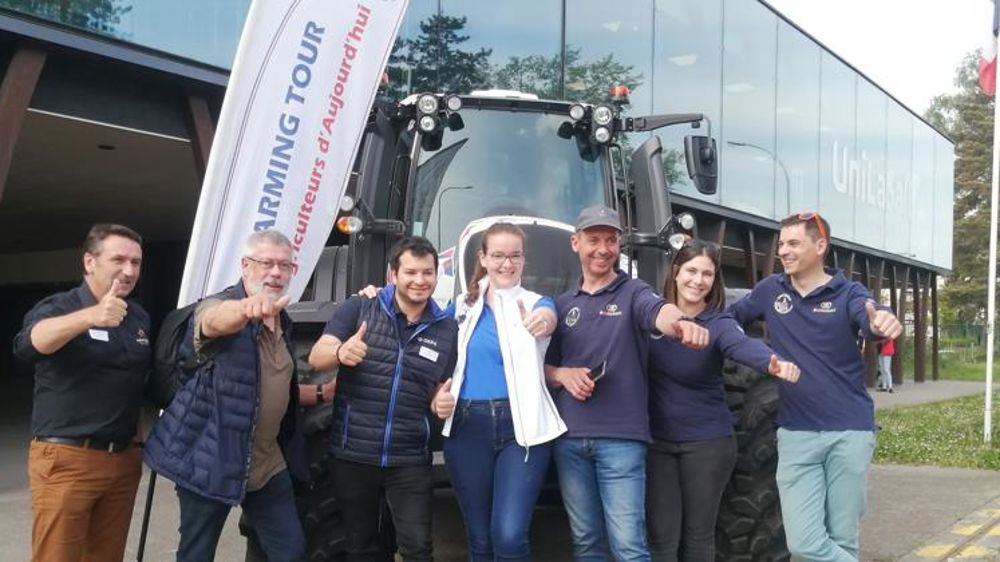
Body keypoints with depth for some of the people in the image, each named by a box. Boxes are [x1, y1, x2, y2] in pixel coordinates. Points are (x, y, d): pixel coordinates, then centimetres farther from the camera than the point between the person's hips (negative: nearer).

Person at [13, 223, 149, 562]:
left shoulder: (140, 318, 11)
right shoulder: (58, 308, -7)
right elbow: (30, 343, -30)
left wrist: (140, 434, 13)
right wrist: (92, 316, -48)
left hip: (123, 459, 5)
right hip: (66, 459, -5)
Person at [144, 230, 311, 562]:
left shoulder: (282, 321, 10)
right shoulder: (217, 307, -12)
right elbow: (218, 319, -40)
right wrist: (247, 308, -62)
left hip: (267, 463, 6)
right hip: (211, 460, -6)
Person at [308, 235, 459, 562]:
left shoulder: (448, 329, 4)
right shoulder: (358, 308, -3)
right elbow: (317, 358, -11)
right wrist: (341, 352, -34)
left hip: (410, 460, 1)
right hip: (353, 454, -1)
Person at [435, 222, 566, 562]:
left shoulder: (535, 303, 1)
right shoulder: (463, 306, 10)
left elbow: (547, 317, -24)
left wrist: (543, 323, -49)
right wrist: (439, 398, -2)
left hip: (522, 428, -3)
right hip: (467, 427, 3)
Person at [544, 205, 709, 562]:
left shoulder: (633, 292, 0)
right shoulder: (563, 303, 13)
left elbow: (659, 311, -24)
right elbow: (543, 365, 18)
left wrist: (681, 323, -48)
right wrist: (563, 375, -5)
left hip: (620, 437, -4)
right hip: (568, 438, 4)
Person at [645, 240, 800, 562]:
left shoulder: (719, 324, -12)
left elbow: (744, 345, -34)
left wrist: (773, 363, -53)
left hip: (708, 442, -1)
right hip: (656, 441, 2)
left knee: (698, 533, 11)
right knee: (662, 536, 3)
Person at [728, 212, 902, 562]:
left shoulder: (848, 293, -4)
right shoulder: (771, 290, 6)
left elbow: (869, 318, -25)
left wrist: (882, 323, -48)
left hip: (849, 431, -2)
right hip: (796, 434, 2)